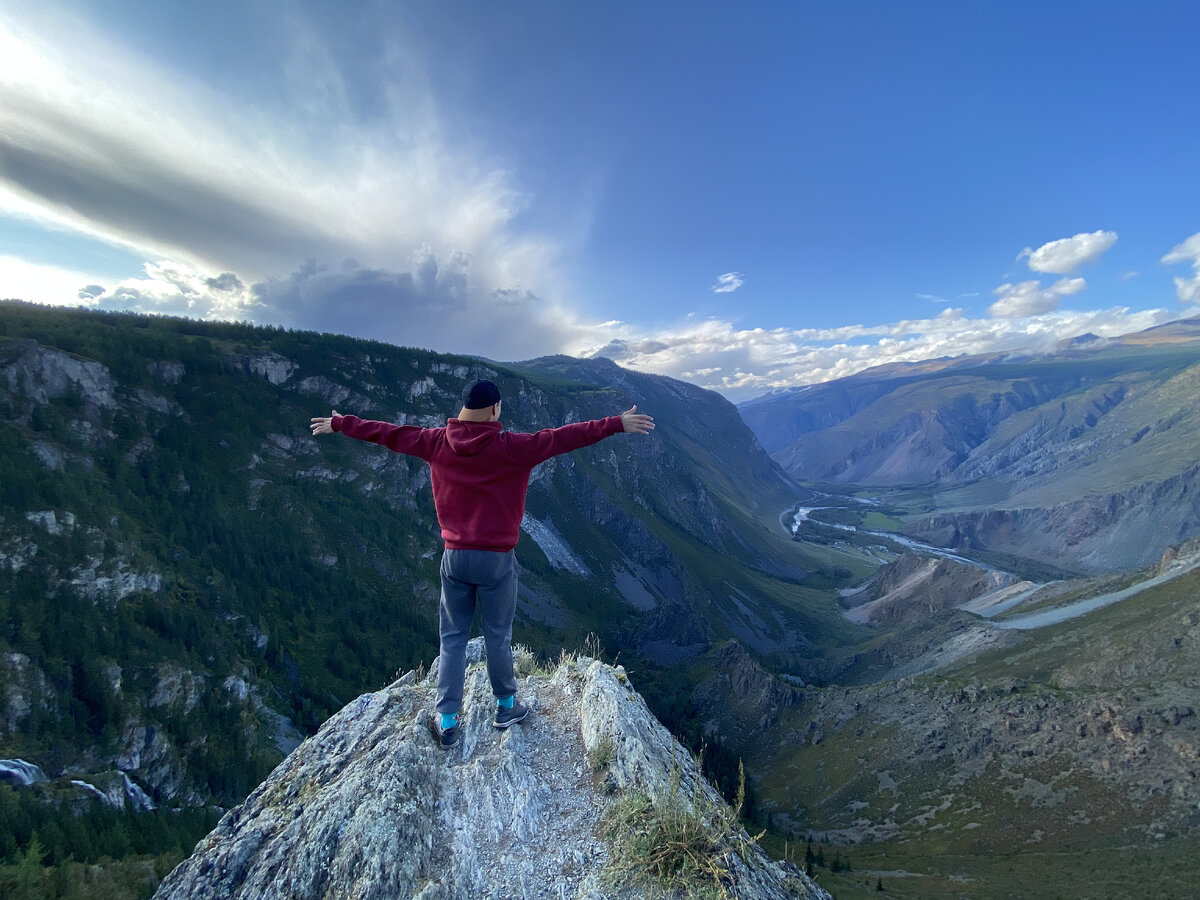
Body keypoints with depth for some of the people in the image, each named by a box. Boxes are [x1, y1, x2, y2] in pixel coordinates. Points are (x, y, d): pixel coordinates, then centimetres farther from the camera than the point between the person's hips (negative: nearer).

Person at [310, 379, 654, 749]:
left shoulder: (436, 442, -3)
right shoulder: (511, 447, -15)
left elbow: (387, 433, 8)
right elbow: (563, 437, -17)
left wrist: (338, 424, 23)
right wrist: (616, 424, -14)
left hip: (455, 557, 3)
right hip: (497, 559, -3)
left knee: (452, 638, 16)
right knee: (497, 637, 15)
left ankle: (447, 722, 24)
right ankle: (506, 706, 34)